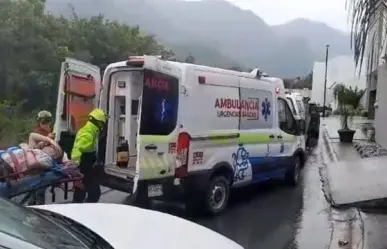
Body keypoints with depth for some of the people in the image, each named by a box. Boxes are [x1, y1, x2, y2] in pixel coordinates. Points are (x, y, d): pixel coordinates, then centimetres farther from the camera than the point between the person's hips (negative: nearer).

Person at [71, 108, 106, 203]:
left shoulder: (85, 131, 14)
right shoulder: (88, 135, -19)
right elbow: (77, 151, -28)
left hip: (86, 170, 10)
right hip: (85, 171, -10)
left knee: (79, 195, 15)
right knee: (95, 193, -6)